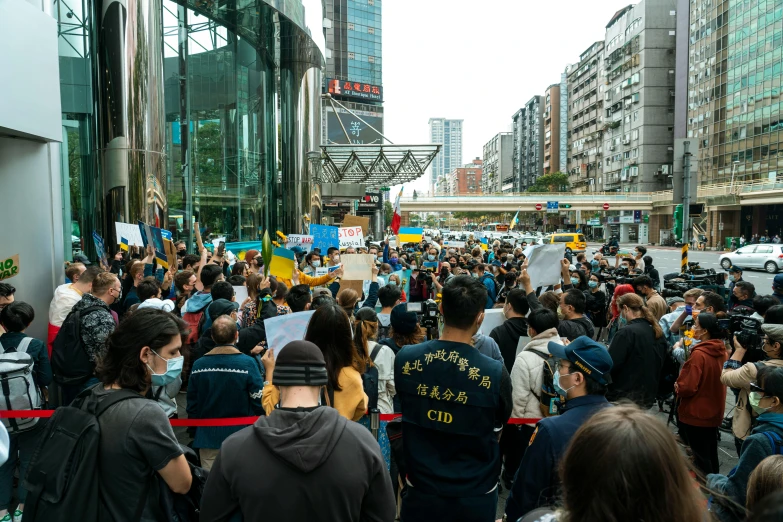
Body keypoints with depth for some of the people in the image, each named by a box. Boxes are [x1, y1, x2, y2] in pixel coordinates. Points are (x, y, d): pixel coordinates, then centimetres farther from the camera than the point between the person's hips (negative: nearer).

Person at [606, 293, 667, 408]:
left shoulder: (626, 332, -20)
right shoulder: (658, 333, 7)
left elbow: (609, 365, -20)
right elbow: (660, 366, 16)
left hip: (624, 397, -8)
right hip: (649, 395, 8)